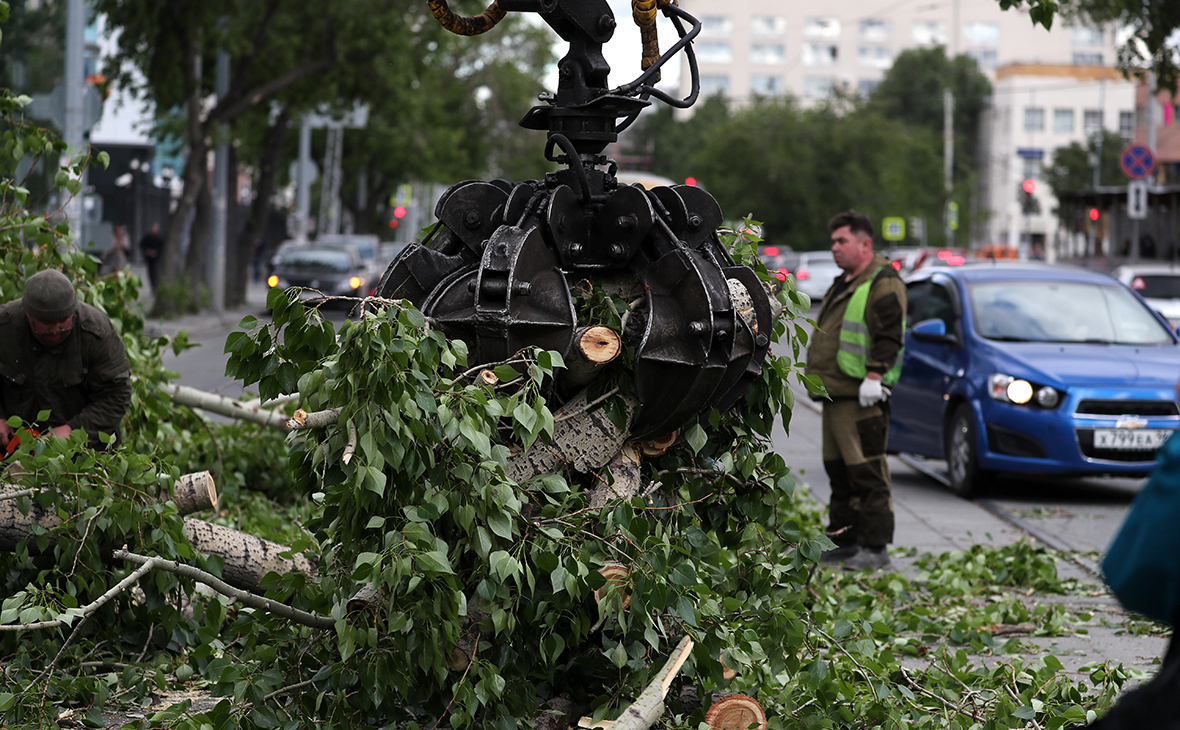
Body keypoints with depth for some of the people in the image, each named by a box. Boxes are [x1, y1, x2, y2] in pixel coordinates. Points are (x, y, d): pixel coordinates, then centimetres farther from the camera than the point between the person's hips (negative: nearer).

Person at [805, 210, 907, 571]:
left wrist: (873, 377, -24)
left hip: (861, 397, -11)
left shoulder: (883, 284, -10)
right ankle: (844, 541, 21)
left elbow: (889, 337, -18)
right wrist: (817, 377, 25)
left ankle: (875, 548, -9)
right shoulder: (844, 284, 22)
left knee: (867, 474, -10)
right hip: (835, 397, 11)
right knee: (838, 471, 14)